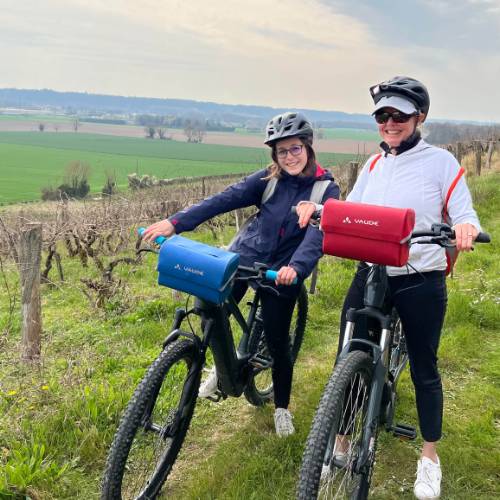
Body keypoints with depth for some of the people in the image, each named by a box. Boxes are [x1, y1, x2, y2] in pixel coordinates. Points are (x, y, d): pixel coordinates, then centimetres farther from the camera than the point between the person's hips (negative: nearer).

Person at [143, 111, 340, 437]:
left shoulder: (326, 189, -10)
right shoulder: (270, 179, -3)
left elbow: (317, 235, -24)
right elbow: (225, 199, -12)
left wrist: (296, 267, -44)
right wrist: (175, 222, -21)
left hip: (282, 271, -2)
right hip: (245, 254, 3)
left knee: (277, 340, 0)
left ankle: (282, 407, 26)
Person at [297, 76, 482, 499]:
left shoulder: (441, 162, -6)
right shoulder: (373, 165, 8)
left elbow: (463, 215, -8)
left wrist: (466, 227, -32)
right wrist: (316, 209, -10)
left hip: (421, 283, -4)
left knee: (424, 368, 11)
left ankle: (430, 456, 32)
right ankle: (341, 446, 24)